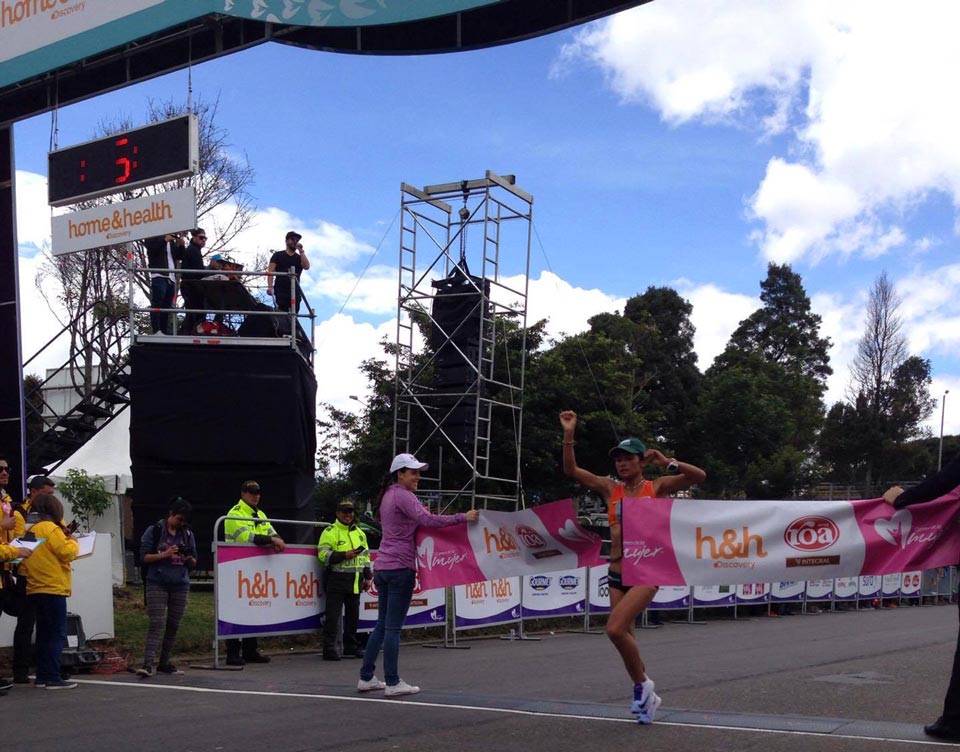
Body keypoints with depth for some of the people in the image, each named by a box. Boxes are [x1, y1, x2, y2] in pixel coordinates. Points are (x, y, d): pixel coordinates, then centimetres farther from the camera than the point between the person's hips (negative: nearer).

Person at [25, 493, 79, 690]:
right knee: (58, 634, -6)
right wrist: (72, 541, 3)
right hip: (53, 589, -9)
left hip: (36, 589, 9)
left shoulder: (33, 530, 14)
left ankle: (42, 676, 18)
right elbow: (67, 552, -16)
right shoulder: (52, 529, -12)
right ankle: (53, 678, -9)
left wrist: (65, 537, 13)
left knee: (44, 634, 15)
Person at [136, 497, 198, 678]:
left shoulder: (188, 534, 11)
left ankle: (164, 663, 16)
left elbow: (194, 563, 14)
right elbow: (144, 557, -3)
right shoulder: (154, 531, 0)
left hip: (180, 585, 4)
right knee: (156, 623, -13)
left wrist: (189, 558, -9)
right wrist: (165, 555, -16)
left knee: (173, 625, 6)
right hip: (157, 584, -4)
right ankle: (148, 664, -17)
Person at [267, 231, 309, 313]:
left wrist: (301, 251, -1)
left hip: (295, 291, 3)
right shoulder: (278, 255, 12)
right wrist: (270, 287, -10)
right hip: (281, 290, -3)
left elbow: (307, 266, -1)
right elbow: (270, 272, 4)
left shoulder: (300, 258, 20)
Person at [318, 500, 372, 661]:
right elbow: (323, 554, -13)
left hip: (355, 581, 6)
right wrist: (344, 555, -19)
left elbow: (365, 556, 22)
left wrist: (367, 577, 16)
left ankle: (351, 647, 21)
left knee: (353, 615, 11)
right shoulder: (330, 531, -4)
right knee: (333, 615, -6)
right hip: (336, 579, -6)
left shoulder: (360, 533, 17)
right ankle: (329, 649, -4)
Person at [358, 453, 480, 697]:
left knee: (383, 624, 13)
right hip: (400, 567, -9)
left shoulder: (388, 495, 19)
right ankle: (393, 683, -3)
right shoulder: (402, 495, -10)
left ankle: (366, 677, 16)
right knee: (393, 627, -6)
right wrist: (463, 517, -22)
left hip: (383, 567, 9)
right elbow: (427, 520, -22)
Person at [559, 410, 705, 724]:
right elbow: (571, 471, 2)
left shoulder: (657, 487, 0)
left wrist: (667, 463, -18)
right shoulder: (610, 489, 7)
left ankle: (642, 685, 1)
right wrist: (569, 434, -8)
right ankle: (646, 695, 30)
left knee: (615, 628, -21)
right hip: (617, 573, 5)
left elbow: (699, 476, -7)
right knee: (626, 637, 11)